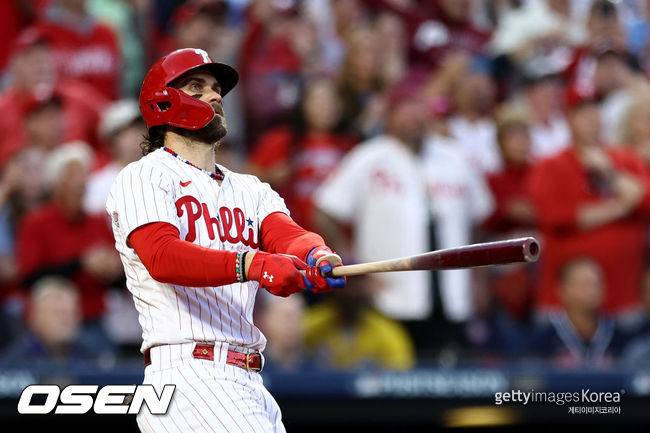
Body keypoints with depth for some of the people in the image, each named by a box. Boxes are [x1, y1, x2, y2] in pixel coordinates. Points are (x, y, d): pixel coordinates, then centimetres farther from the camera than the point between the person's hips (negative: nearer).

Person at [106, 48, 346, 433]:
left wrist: (318, 256, -22)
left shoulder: (250, 190, 22)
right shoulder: (145, 178, 1)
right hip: (187, 375, -7)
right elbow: (161, 256, -17)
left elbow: (287, 234, 2)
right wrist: (249, 264, -32)